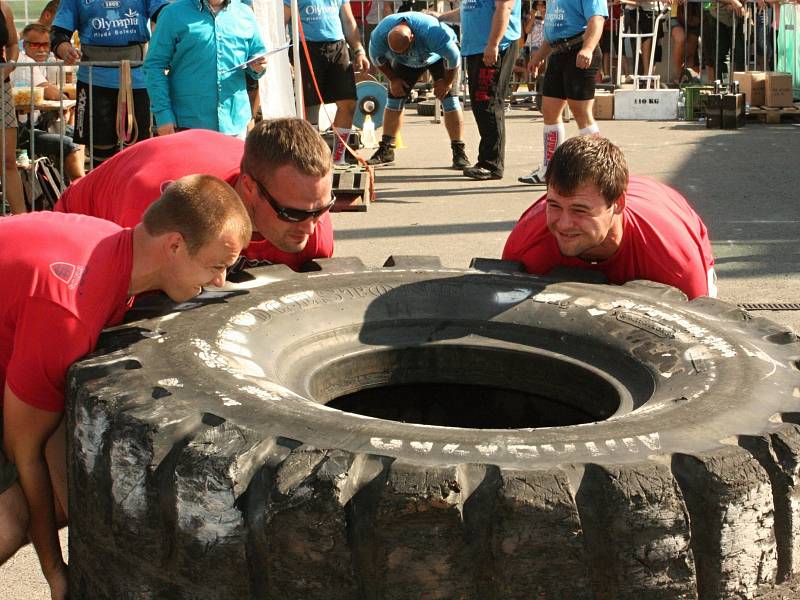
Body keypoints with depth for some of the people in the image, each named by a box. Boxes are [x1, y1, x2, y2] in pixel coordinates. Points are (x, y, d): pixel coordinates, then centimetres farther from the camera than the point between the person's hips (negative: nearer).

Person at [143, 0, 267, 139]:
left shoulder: (245, 14, 11)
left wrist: (256, 67, -5)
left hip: (235, 123, 3)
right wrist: (163, 114, -11)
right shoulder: (173, 13, 0)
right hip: (188, 124, -3)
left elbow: (257, 54, 21)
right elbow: (154, 66, -2)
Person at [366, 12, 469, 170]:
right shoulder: (380, 34, -32)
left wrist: (447, 81, -19)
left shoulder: (432, 32, -45)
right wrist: (393, 79, -6)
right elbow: (377, 58, -9)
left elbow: (454, 57, -31)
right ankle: (385, 151, 3)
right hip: (407, 63, 4)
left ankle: (459, 152, -14)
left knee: (449, 100, -16)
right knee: (394, 99, -5)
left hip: (439, 55, -4)